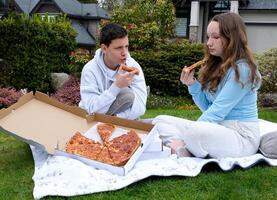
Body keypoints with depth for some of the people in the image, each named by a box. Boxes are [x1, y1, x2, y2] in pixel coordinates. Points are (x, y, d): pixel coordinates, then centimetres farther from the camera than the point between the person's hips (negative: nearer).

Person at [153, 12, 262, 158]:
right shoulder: (215, 65, 8)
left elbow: (217, 112, -19)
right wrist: (192, 85, -6)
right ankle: (183, 150, -21)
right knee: (160, 121, 2)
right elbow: (207, 107, 9)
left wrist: (192, 131, -17)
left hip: (241, 137, -8)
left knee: (196, 132, -38)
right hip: (216, 129, 8)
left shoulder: (242, 69, -15)